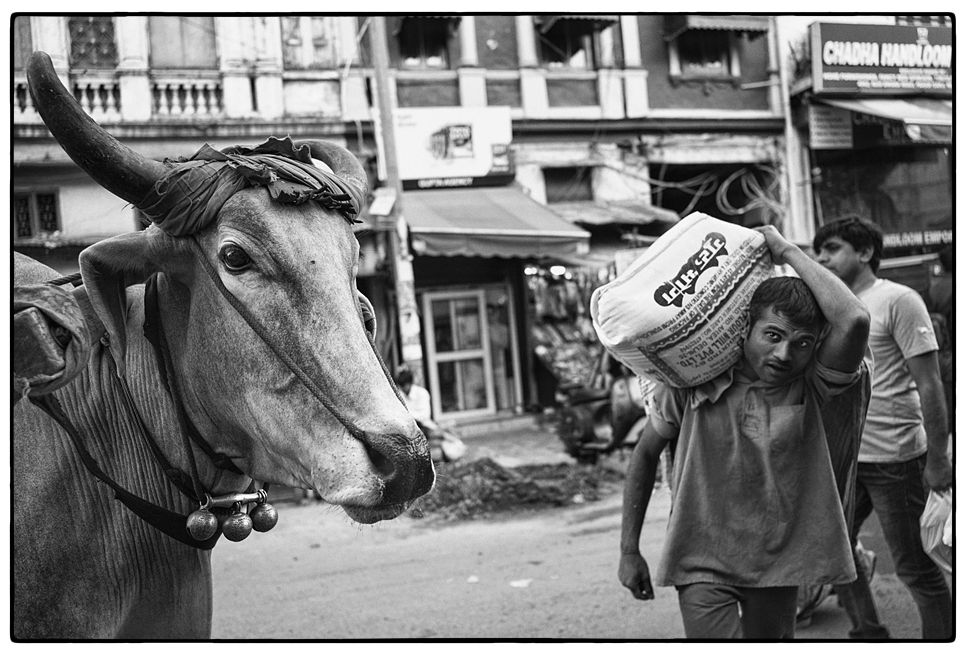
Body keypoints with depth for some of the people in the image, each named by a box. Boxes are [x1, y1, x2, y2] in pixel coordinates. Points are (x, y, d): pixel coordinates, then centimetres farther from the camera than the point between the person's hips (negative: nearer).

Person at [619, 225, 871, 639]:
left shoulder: (809, 387, -9)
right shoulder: (693, 382, -10)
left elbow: (854, 322, -28)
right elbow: (645, 454, 2)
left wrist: (787, 252, -18)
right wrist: (629, 550, 1)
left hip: (778, 560, 3)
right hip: (703, 565, -2)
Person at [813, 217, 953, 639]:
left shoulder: (898, 300, -8)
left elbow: (929, 385, -11)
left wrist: (937, 459, -14)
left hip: (894, 459, -7)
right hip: (841, 458, 7)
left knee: (914, 568, 2)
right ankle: (867, 632, 31)